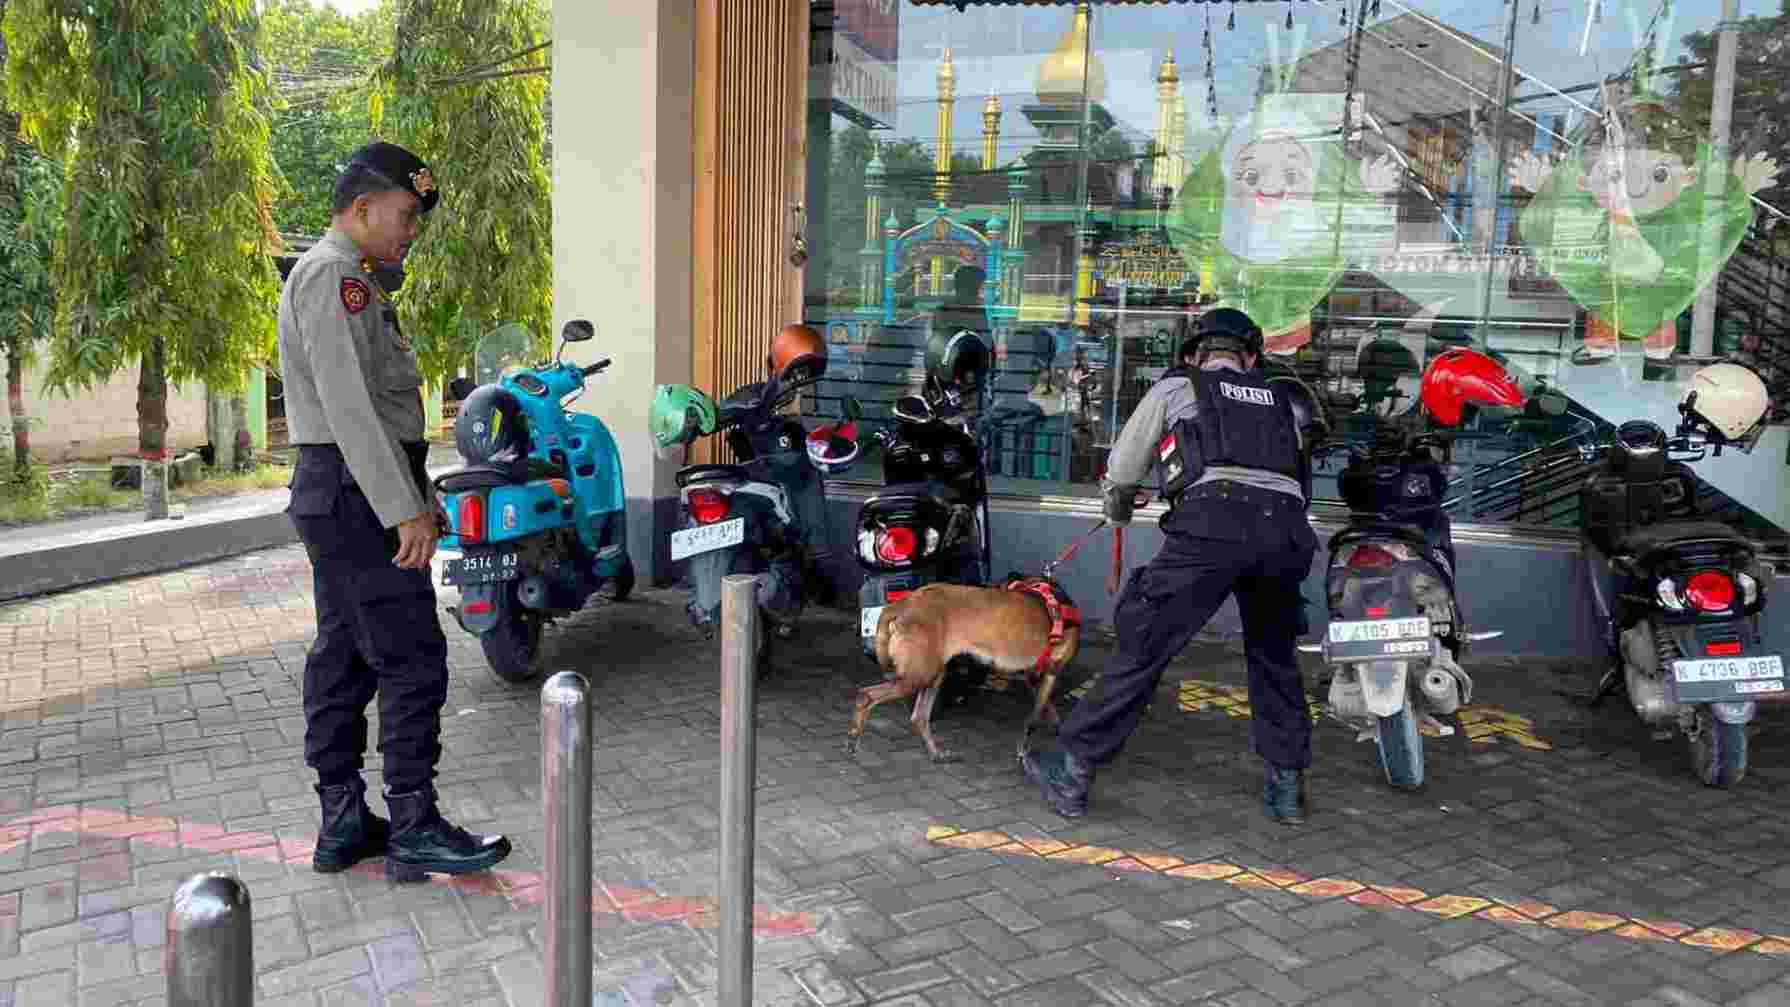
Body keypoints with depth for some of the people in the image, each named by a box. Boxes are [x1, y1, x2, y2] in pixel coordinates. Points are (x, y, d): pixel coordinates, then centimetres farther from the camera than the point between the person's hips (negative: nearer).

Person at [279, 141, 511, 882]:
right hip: (360, 494, -11)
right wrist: (403, 510, -24)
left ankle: (344, 823, 17)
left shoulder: (344, 280, 20)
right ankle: (414, 829, 0)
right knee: (411, 659, -6)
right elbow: (351, 406, -22)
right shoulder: (334, 275, -13)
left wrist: (422, 495, 23)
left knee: (342, 659, 11)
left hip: (338, 495, 11)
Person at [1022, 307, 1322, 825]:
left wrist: (1117, 509, 47)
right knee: (1274, 656, 23)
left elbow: (1121, 471, 27)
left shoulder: (1176, 386, 23)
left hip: (1214, 519, -4)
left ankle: (1073, 771, 7)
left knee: (1144, 646, 1)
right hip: (1287, 527, 4)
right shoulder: (1284, 399, 32)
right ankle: (1287, 783, 26)